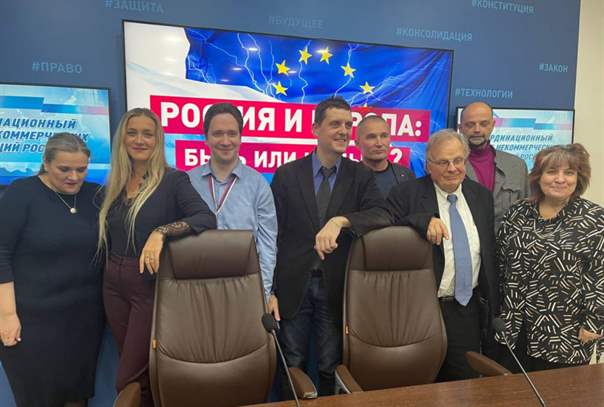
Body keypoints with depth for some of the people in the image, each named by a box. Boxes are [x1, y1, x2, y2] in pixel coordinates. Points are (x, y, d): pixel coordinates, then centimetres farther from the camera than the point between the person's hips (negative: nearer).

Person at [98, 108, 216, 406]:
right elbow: (107, 237, 15)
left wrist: (160, 232, -34)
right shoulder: (114, 184, 8)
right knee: (138, 372, 18)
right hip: (114, 284, 6)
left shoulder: (173, 180, -10)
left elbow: (207, 219, -24)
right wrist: (112, 270, 5)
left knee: (129, 379, 0)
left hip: (152, 284, -6)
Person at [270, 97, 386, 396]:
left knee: (331, 369, 16)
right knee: (292, 367, 15)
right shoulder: (287, 174, -1)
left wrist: (342, 220, -31)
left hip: (337, 286, 1)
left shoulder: (361, 176, 1)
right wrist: (270, 288, -3)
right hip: (293, 285, 0)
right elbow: (273, 233, -1)